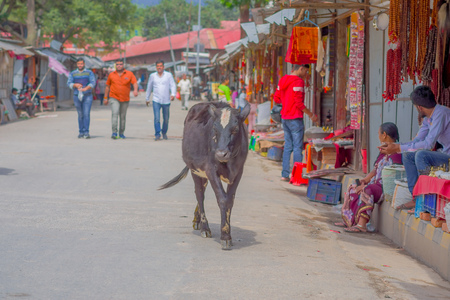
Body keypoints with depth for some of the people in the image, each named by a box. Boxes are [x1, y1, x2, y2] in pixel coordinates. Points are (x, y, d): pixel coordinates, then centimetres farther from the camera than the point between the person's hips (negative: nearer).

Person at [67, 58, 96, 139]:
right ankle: (81, 132, 12)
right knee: (80, 115, 6)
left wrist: (86, 88, -25)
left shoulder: (89, 72, 4)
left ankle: (86, 132, -15)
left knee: (86, 114, -12)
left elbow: (93, 83, -8)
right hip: (77, 96, 2)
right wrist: (76, 85, -23)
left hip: (87, 96, -2)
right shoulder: (72, 73, 10)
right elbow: (69, 83, -2)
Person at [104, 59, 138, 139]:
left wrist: (135, 90, -28)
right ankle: (114, 132, -21)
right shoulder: (111, 75, 6)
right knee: (115, 113, -17)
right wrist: (106, 98, 13)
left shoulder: (129, 74, 2)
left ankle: (121, 133, 20)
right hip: (114, 98, -1)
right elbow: (107, 86, 13)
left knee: (123, 116, 9)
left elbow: (135, 82, -7)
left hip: (125, 99, 1)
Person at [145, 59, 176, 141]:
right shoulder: (152, 76, 8)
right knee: (157, 118, -14)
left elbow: (173, 85, -2)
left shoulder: (168, 75, 3)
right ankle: (157, 135, -14)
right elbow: (149, 88, 18)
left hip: (166, 101, 0)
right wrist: (147, 98, 22)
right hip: (156, 100, 0)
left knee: (166, 119, 8)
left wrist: (173, 94, -20)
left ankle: (164, 132, 29)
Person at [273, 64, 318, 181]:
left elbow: (276, 98, 14)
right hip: (295, 119, -8)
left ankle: (285, 174, 11)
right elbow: (299, 103, -18)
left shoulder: (283, 80, 11)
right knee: (298, 147, -4)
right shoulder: (298, 81, -14)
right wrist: (311, 115, -9)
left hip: (284, 118, 8)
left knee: (288, 147, 12)